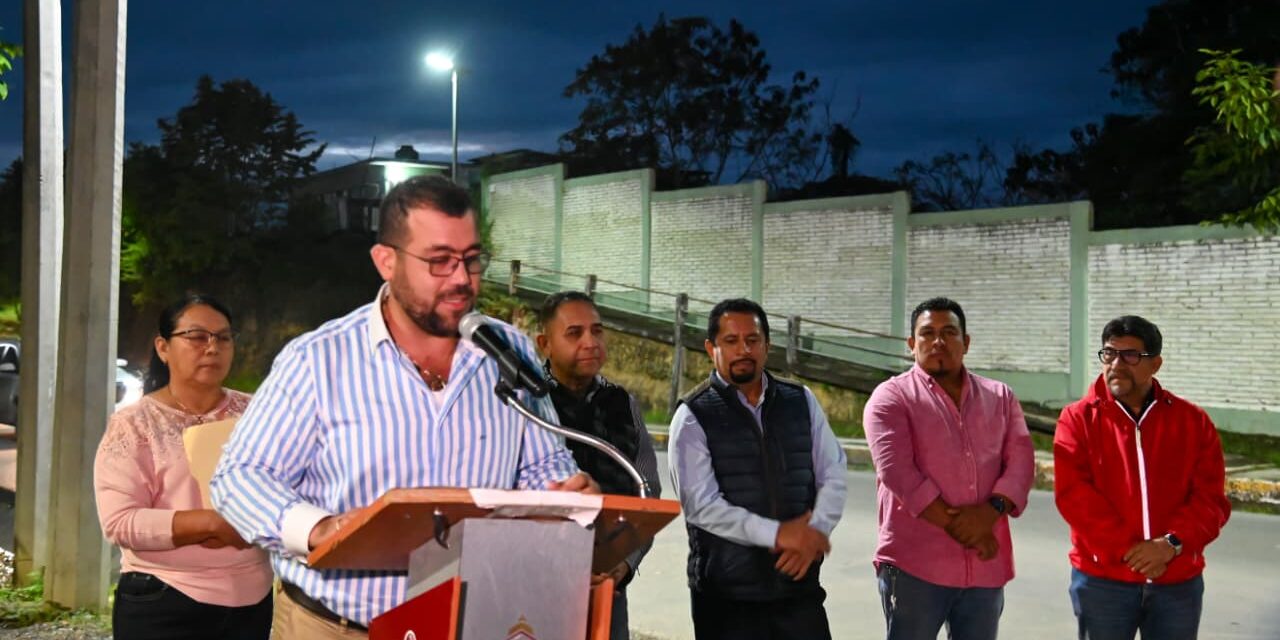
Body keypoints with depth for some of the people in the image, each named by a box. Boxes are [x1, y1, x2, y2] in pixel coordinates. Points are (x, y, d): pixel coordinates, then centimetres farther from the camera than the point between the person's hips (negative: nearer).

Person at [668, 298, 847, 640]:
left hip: (799, 583, 3)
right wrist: (777, 534, -17)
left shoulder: (801, 401, 9)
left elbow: (833, 476, 5)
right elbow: (701, 504, -12)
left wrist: (814, 533, -12)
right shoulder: (693, 416, -4)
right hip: (727, 593, -3)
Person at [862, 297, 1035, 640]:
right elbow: (896, 470, -12)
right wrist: (955, 525, -14)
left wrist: (990, 511, -15)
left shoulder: (1000, 397, 14)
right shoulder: (891, 397, -1)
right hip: (914, 565, -4)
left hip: (986, 566, 4)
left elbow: (1021, 461, 3)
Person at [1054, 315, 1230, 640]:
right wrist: (1126, 549, -17)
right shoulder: (1079, 418, -2)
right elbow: (1073, 494, -12)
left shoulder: (1193, 421, 4)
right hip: (1101, 579, -1)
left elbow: (1211, 498, -2)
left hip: (1178, 582, 2)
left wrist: (1172, 543, -17)